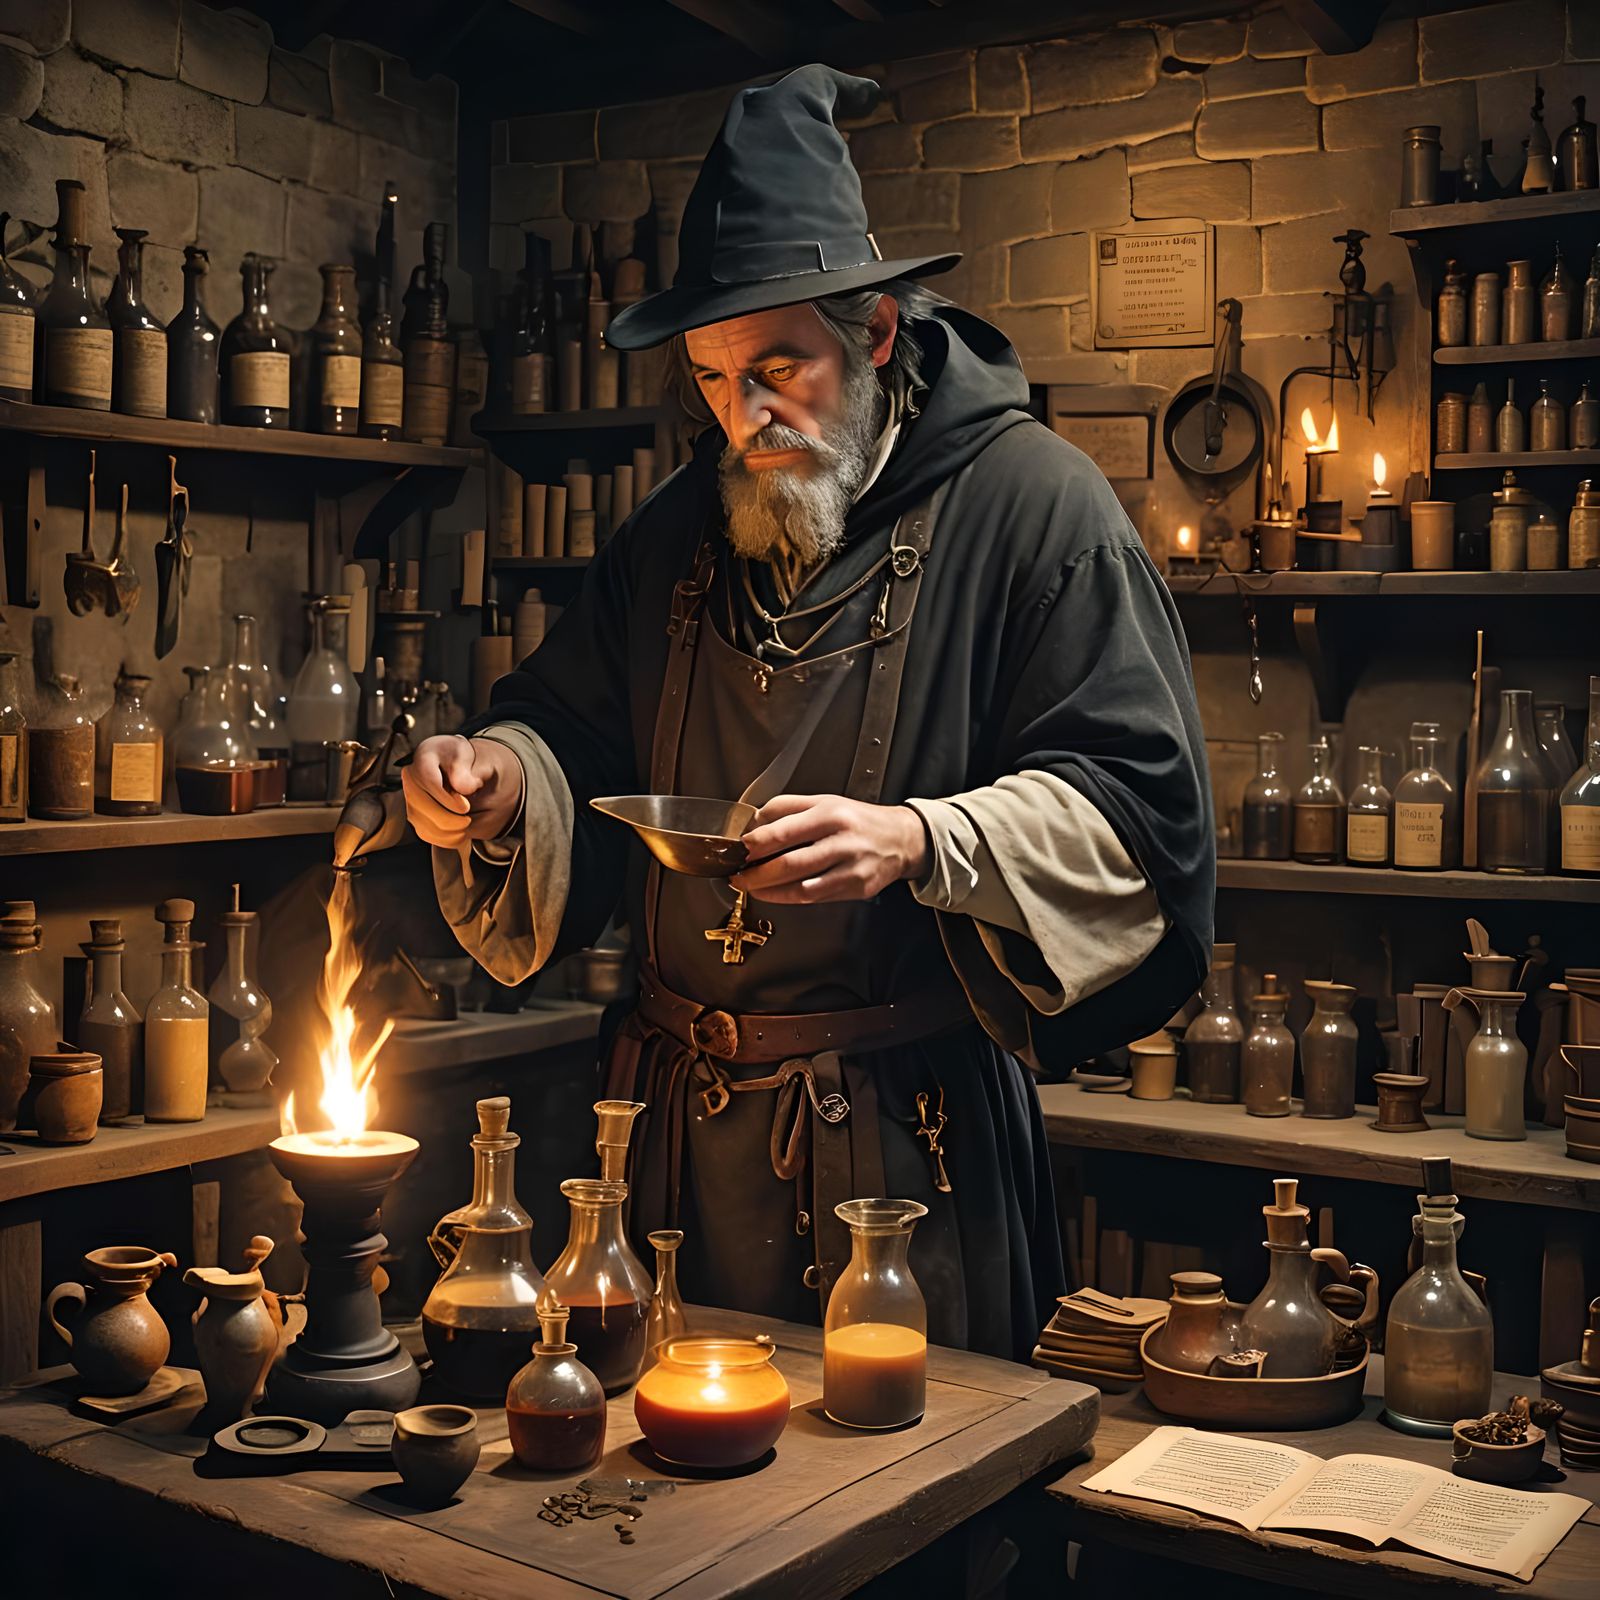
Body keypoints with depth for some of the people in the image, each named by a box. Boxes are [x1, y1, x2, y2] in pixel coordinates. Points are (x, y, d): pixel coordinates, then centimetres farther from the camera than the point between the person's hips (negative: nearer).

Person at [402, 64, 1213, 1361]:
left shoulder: (1031, 500, -8)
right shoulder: (679, 528, 11)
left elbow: (1137, 804, -12)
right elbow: (577, 734, 17)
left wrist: (922, 842, -27)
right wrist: (505, 774, -6)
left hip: (915, 1132, -5)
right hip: (681, 1118, 5)